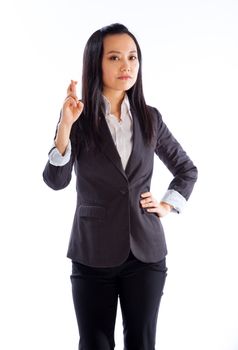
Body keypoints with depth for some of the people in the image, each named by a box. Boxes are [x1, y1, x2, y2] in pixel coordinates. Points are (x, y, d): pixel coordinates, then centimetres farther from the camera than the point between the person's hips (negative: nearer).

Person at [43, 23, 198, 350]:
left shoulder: (150, 118, 4)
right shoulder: (79, 119, -4)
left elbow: (187, 169, 18)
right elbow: (56, 181, -16)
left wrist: (168, 205, 5)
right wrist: (65, 126, -26)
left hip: (146, 250, 2)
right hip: (94, 253, -2)